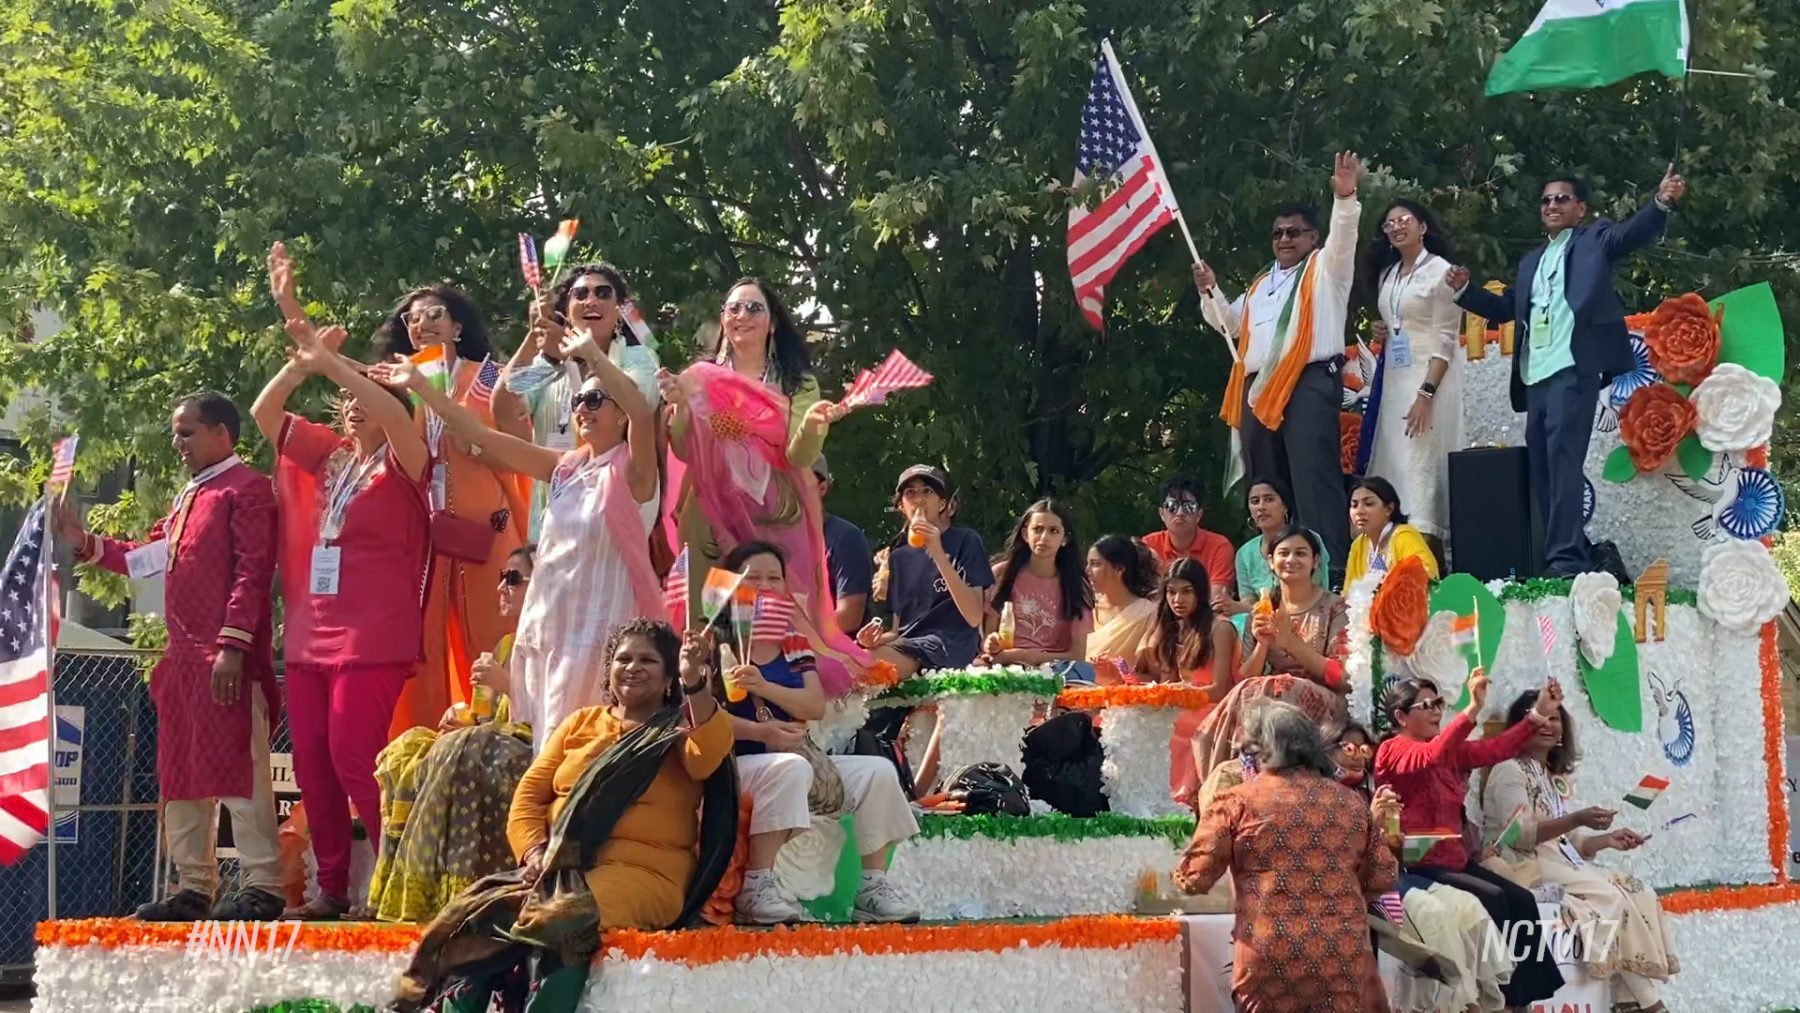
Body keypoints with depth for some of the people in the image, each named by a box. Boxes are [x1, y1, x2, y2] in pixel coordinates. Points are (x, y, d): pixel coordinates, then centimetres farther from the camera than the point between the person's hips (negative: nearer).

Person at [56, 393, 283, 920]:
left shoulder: (247, 487, -6)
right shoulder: (189, 495, 23)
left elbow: (253, 571, -15)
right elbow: (147, 556, 27)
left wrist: (232, 646, -22)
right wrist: (83, 542, 16)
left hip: (227, 658, -10)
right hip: (183, 658, 10)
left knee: (237, 768, -9)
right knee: (181, 773, 11)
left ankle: (261, 889, -6)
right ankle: (195, 887, 17)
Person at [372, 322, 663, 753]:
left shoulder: (631, 471, -4)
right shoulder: (565, 468, 13)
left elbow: (642, 413, -25)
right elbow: (481, 435, 13)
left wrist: (592, 354, -21)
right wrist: (420, 385, 10)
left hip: (597, 632, -7)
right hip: (543, 625, 7)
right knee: (533, 746, 6)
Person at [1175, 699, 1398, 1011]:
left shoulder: (1237, 801, 0)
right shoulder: (1351, 801, 11)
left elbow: (1194, 879, 0)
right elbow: (1384, 878, 16)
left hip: (1270, 961, -3)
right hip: (1345, 961, 3)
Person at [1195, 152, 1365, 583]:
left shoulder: (1325, 268, 9)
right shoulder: (1261, 282, 28)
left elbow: (1343, 237, -11)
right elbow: (1231, 323, 37)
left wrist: (1345, 198, -28)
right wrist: (1210, 293, 20)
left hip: (1309, 383, -8)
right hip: (1258, 388, 8)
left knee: (1313, 480, -18)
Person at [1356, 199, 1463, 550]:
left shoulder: (1439, 269, -5)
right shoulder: (1386, 275, 16)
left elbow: (1446, 338, -11)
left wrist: (1426, 393, -20)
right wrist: (1381, 334, 5)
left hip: (1429, 377, -7)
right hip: (1392, 379, 7)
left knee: (1422, 464, -12)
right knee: (1392, 464, 1)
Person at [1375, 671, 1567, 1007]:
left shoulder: (1450, 751, 14)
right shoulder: (1392, 751, -9)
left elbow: (1496, 749, 6)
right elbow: (1430, 756, -29)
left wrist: (1539, 713, -2)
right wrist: (1473, 708, -37)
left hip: (1454, 859, 8)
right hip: (1416, 865, -8)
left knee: (1521, 900, -8)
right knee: (1492, 898, -23)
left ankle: (1523, 997, -8)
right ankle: (1499, 996, -15)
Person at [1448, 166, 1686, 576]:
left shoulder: (1595, 239, 8)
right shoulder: (1532, 261, 27)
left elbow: (1633, 234, -10)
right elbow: (1505, 308, 26)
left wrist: (1662, 203, -30)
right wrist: (1464, 290, 9)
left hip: (1572, 369, -8)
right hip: (1535, 376, 8)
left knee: (1563, 461, -18)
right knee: (1541, 469, 5)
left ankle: (1567, 559, -21)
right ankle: (1566, 555, 10)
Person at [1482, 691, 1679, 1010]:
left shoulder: (1557, 779, 21)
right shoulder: (1509, 770, -4)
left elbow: (1568, 842, 17)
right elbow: (1519, 834, -17)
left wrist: (1608, 840, -2)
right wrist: (1576, 819, -27)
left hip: (1561, 864, 8)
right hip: (1526, 869, -8)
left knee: (1637, 891, -13)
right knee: (1611, 896, -23)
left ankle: (1630, 1001, -22)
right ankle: (1648, 1002, -18)